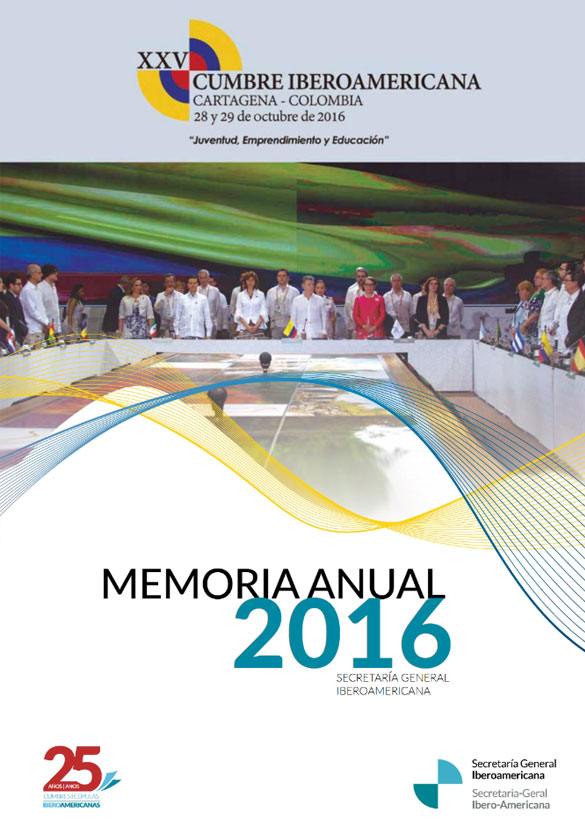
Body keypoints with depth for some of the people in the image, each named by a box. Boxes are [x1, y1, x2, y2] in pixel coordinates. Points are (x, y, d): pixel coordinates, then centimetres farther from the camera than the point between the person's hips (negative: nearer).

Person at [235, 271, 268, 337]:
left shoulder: (261, 294, 10)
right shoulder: (240, 295, 11)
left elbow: (264, 313, 5)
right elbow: (238, 313, 5)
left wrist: (256, 326, -9)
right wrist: (247, 326, -9)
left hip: (258, 327, 0)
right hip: (244, 327, 0)